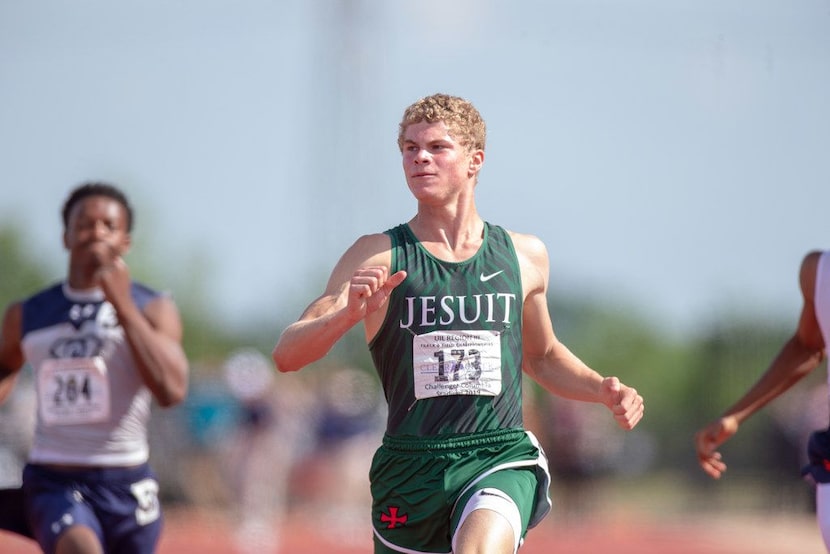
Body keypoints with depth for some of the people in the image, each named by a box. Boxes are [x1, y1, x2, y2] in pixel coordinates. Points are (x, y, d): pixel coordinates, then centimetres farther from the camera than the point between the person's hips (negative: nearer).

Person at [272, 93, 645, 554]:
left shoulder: (525, 255, 9)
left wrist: (603, 390, 10)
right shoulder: (379, 256, 1)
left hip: (503, 460, 0)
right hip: (410, 468, 0)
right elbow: (286, 355, -8)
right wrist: (350, 314, -26)